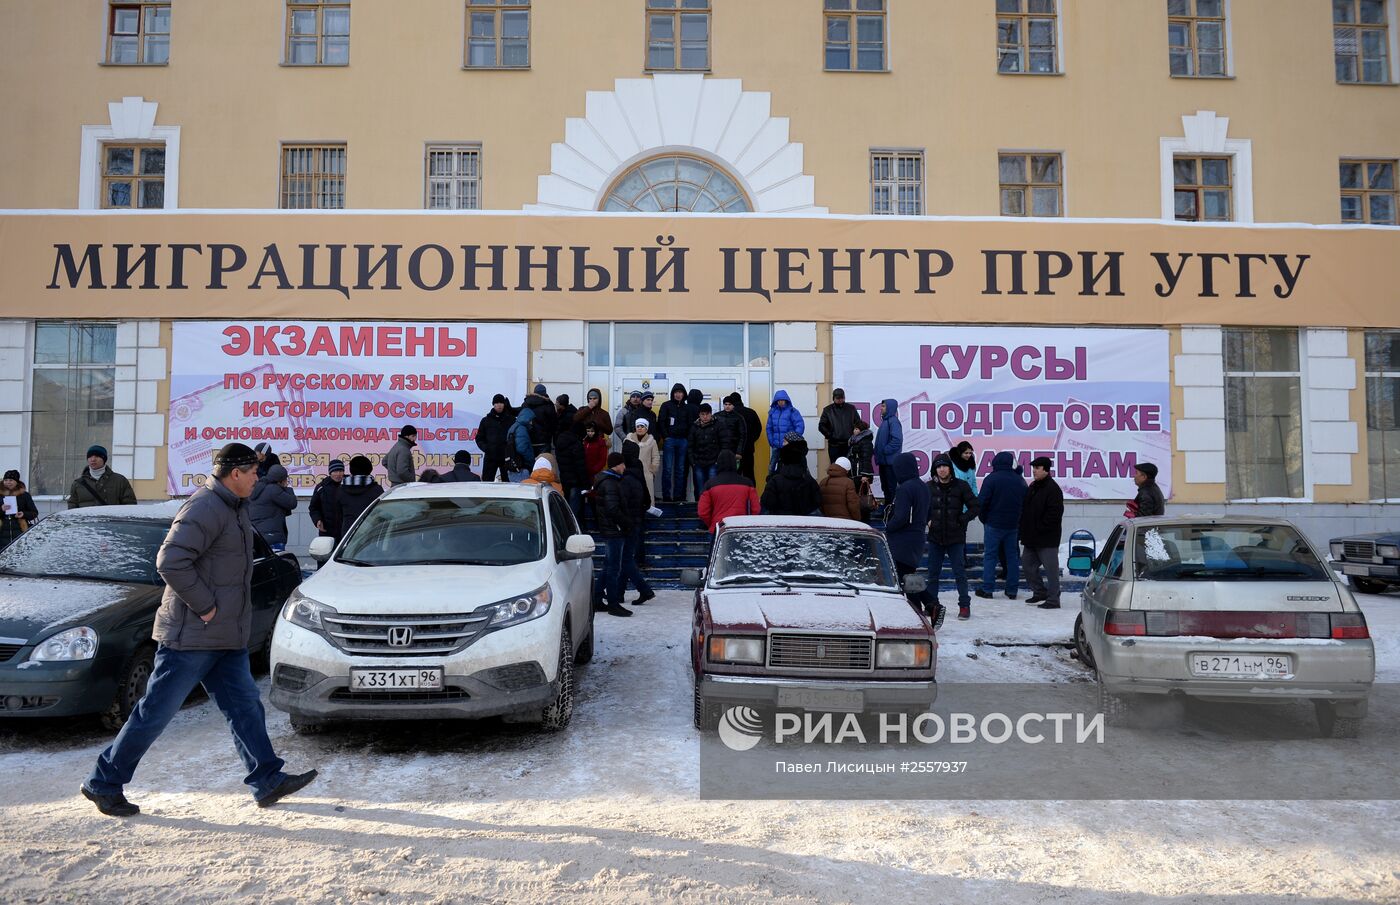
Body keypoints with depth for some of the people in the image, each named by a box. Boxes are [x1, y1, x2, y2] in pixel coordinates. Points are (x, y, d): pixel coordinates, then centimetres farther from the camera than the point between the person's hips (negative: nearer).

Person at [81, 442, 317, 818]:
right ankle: (103, 783, 18)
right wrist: (205, 605, -20)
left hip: (227, 638, 10)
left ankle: (268, 780, 12)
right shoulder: (205, 508, -18)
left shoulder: (234, 508, 13)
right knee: (156, 712, 2)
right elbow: (170, 562, -26)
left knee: (246, 707, 8)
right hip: (191, 635, -10)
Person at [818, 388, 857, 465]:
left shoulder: (851, 408, 8)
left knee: (849, 467, 0)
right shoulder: (828, 410, 5)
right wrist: (830, 436, -7)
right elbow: (821, 426, 3)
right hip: (834, 445, -1)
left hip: (849, 445, 1)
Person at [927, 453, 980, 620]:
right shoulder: (929, 487, 1)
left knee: (960, 572, 1)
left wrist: (962, 520, -9)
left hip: (956, 538, -2)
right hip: (935, 537, 2)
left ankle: (964, 605, 11)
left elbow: (975, 507, 2)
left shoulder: (960, 486, -4)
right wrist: (928, 520, -1)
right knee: (933, 573, 8)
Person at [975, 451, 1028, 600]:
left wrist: (983, 518, 1)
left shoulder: (992, 479, -12)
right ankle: (1012, 590, 13)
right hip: (1013, 525, 5)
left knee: (990, 556, 2)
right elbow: (1025, 503, 10)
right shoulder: (1020, 480, 5)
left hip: (994, 524, -4)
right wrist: (1018, 521, 16)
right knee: (1012, 556, 11)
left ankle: (987, 589, 2)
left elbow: (981, 502, -14)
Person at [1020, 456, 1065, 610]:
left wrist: (1040, 528, -19)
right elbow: (1025, 510, 20)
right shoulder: (1032, 487, 14)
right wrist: (1024, 531, 11)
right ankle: (1039, 593, 28)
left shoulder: (1052, 489, -14)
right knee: (1027, 564, 15)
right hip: (1031, 538, 10)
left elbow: (1054, 513, -21)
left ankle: (1053, 599, 4)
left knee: (1051, 568, -3)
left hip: (1047, 539, -10)